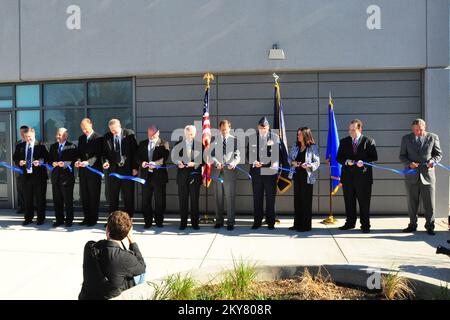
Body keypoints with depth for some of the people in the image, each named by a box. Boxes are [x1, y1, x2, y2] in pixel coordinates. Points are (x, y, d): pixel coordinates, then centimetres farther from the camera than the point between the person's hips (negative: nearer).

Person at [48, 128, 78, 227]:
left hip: (67, 176, -5)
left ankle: (69, 220, 11)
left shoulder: (71, 147, -3)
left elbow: (74, 160, -6)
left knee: (68, 200, 1)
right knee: (57, 200, 9)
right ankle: (59, 219, 19)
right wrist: (53, 163, -5)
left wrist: (65, 164, -19)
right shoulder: (53, 146, 14)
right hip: (55, 176, 5)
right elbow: (49, 160, 16)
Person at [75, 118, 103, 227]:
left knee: (94, 195, 0)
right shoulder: (81, 138, 15)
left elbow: (98, 155, -11)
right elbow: (79, 153, 18)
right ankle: (86, 217, 16)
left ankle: (93, 219, 8)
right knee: (84, 195, 8)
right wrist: (78, 161, -3)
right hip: (83, 171, 6)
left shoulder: (98, 138, -5)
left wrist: (88, 162, -23)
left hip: (94, 170, -6)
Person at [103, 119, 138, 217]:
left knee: (128, 196, 4)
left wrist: (135, 167, -5)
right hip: (113, 169, 3)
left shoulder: (129, 134, -3)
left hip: (127, 169, -2)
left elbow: (135, 151, -2)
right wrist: (106, 161, -8)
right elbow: (105, 153, 13)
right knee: (112, 197, 6)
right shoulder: (106, 137, 5)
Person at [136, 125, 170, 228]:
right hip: (146, 175, 3)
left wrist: (155, 163, -27)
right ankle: (148, 221, 16)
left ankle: (159, 221, 17)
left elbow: (164, 157, -11)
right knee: (145, 200, 5)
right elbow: (137, 157, 8)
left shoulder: (163, 144, 1)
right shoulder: (142, 144, 14)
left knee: (160, 200, 4)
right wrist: (141, 163, -13)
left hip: (159, 175, -3)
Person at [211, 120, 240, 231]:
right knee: (218, 198, 9)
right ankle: (219, 221, 19)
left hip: (230, 172, -3)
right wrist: (216, 162, -13)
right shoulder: (215, 140, 10)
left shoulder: (234, 140, 3)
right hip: (218, 172, 3)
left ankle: (230, 222, 7)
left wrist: (233, 164, -21)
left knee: (230, 198, -1)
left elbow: (237, 155, -2)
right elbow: (212, 154, 6)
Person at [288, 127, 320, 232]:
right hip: (297, 175, 5)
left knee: (306, 200, -2)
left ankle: (306, 225, 7)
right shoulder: (295, 146, 11)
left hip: (307, 176, -5)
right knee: (297, 199, 8)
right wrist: (293, 162, -6)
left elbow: (317, 162, -7)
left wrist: (308, 165, -23)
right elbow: (289, 158, 14)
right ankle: (297, 224, 16)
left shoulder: (313, 147, -4)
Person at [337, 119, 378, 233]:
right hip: (348, 176, 3)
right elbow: (339, 157, 9)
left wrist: (364, 162, -18)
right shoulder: (344, 142, 10)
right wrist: (346, 161, -11)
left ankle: (365, 225, 11)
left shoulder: (369, 141, 1)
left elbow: (374, 157, -2)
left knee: (364, 202, 1)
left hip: (363, 176, -3)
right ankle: (350, 223, 23)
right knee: (349, 201, 10)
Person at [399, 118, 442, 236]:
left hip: (428, 175, -1)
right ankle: (412, 225, 21)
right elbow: (402, 156, 6)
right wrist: (409, 163, -14)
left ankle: (430, 226, 13)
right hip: (411, 176, 1)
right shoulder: (406, 138, 5)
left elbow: (439, 154, 8)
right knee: (412, 202, 9)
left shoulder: (433, 137, 4)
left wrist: (433, 161, -12)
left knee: (429, 203, 2)